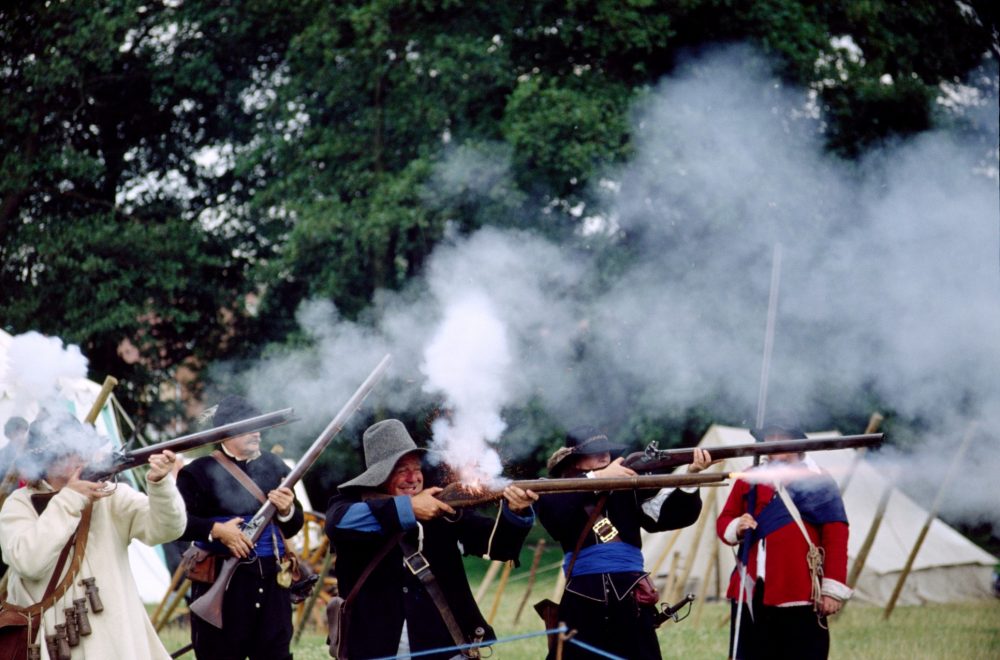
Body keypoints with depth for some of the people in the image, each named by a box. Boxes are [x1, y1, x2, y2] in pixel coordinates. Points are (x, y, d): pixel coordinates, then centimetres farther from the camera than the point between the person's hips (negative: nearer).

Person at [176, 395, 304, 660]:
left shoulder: (273, 466, 13)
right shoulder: (200, 472, -3)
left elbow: (293, 527, 16)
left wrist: (287, 511, -6)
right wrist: (216, 530, -22)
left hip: (271, 581, 5)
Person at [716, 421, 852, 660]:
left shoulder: (818, 481, 2)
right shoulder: (749, 479, 12)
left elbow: (836, 536, -1)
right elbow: (724, 521, 16)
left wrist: (833, 588, -8)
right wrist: (736, 528, -9)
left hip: (801, 595, -4)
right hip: (751, 594, 4)